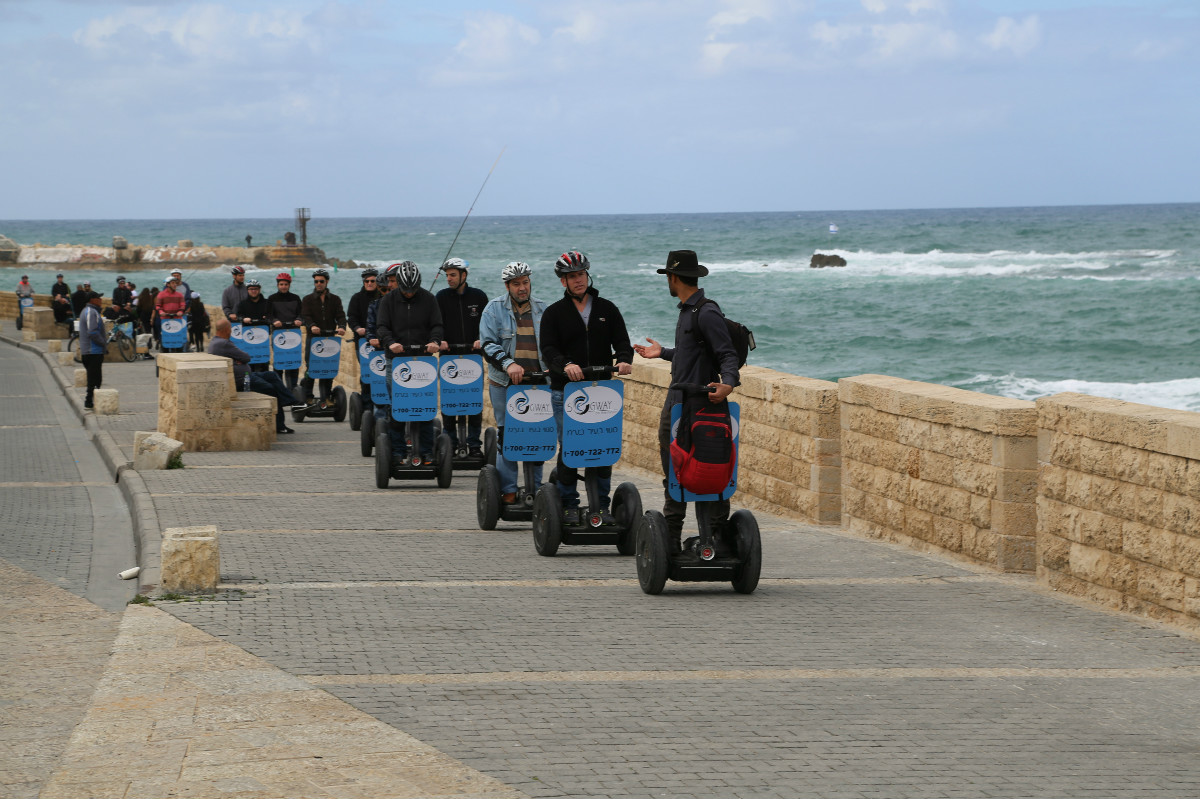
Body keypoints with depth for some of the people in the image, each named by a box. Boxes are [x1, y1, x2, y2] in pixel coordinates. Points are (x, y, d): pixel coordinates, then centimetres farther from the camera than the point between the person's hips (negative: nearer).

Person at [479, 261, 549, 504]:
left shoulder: (542, 310, 12)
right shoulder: (494, 308, 2)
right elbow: (488, 344, -7)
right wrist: (508, 364, -22)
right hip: (505, 384, -3)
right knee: (506, 437, -1)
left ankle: (535, 489, 13)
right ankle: (508, 491, 5)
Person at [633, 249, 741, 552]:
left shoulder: (707, 313, -14)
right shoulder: (686, 311, 16)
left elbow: (727, 354, -19)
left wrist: (727, 383, -36)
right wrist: (663, 353, 40)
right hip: (675, 404, 10)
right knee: (673, 474, 13)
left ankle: (716, 536, -4)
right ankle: (670, 540, 19)